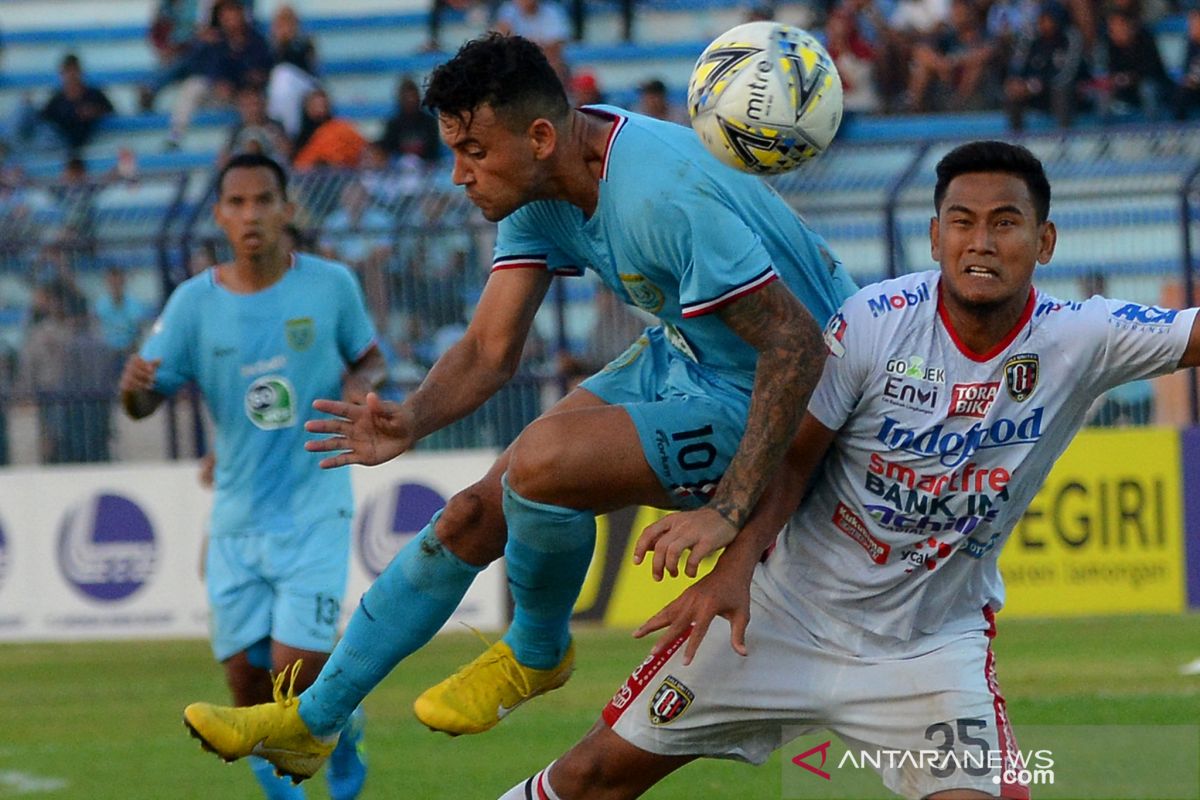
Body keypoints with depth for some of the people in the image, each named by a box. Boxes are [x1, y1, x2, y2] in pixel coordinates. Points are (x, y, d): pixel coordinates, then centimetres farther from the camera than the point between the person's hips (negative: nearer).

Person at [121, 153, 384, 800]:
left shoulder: (330, 285, -3)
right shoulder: (194, 302, -2)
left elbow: (369, 358, 14)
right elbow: (147, 403, -1)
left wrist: (362, 382, -10)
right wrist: (133, 388, -25)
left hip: (315, 512, -2)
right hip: (236, 521, 2)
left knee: (298, 674, -12)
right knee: (247, 683, 1)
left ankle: (345, 727, 22)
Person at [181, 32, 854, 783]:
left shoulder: (665, 198, -33)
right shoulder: (540, 189, -6)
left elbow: (796, 342, -32)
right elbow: (491, 350, -2)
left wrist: (729, 511, -35)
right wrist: (412, 421, -23)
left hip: (756, 401, -9)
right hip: (680, 357, 9)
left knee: (543, 461, -29)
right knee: (473, 516, 7)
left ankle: (538, 653, 1)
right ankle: (309, 723, 20)